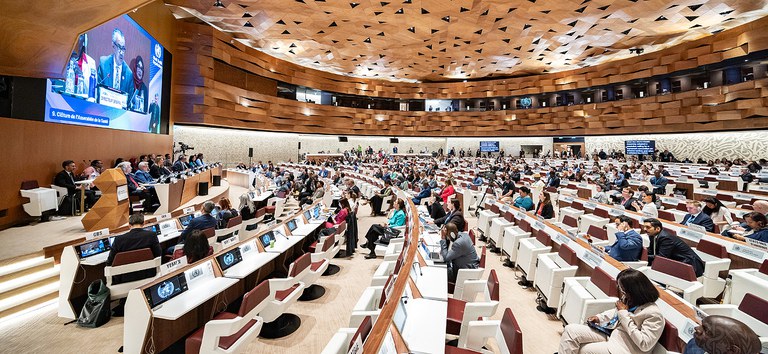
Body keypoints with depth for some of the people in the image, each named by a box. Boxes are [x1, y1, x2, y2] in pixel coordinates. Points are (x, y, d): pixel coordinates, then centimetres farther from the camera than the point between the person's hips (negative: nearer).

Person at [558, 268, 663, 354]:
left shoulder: (654, 314, -18)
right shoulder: (630, 302, 3)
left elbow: (644, 344, -24)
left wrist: (624, 313, -22)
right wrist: (599, 318, 7)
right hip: (610, 335, 7)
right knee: (571, 330, -10)